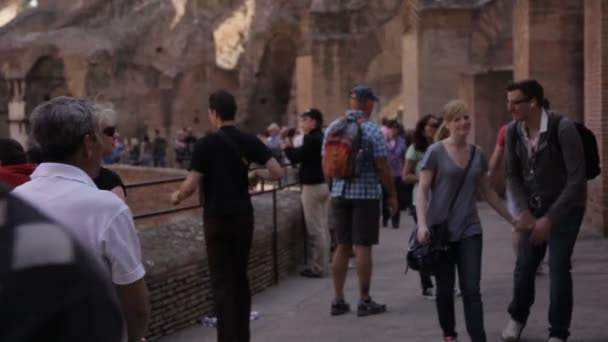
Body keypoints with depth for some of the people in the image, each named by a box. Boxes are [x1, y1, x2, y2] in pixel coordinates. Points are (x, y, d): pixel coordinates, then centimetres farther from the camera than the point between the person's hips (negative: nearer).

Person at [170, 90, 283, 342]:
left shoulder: (206, 144, -11)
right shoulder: (249, 141, 2)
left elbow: (191, 185, -14)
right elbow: (277, 172, -3)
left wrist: (177, 196, 6)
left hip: (217, 219, -4)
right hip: (243, 216, 5)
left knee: (222, 280, 0)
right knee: (240, 277, 15)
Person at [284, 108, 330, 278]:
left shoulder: (312, 139, -17)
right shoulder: (320, 138, 12)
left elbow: (295, 158, -16)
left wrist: (287, 145, 0)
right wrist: (292, 147, 8)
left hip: (312, 187, -10)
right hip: (323, 185, 10)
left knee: (315, 230, -5)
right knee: (322, 228, 12)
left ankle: (317, 267, -3)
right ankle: (323, 264, 18)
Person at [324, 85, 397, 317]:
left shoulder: (332, 128, 5)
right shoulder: (372, 129, -10)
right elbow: (382, 166, -11)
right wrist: (392, 194, -1)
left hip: (340, 193, 5)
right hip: (366, 193, -5)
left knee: (342, 246, 10)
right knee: (363, 247, -1)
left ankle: (338, 300, 12)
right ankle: (364, 301, 4)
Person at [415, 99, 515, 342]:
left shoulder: (477, 154, 8)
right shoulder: (436, 153, -5)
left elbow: (487, 192, 17)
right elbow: (422, 190, -8)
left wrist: (512, 219, 17)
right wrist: (422, 224, -21)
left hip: (469, 231, 3)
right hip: (441, 230, -3)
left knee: (471, 288, -5)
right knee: (445, 289, 7)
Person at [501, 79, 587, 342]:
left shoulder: (563, 128, -24)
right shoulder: (513, 131, -8)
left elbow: (577, 178, -24)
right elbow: (513, 175, 2)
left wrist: (549, 219, -26)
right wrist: (524, 211, -12)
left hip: (565, 206, -4)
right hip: (534, 206, 4)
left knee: (558, 266, -10)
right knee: (524, 264, 5)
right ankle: (517, 316, 31)